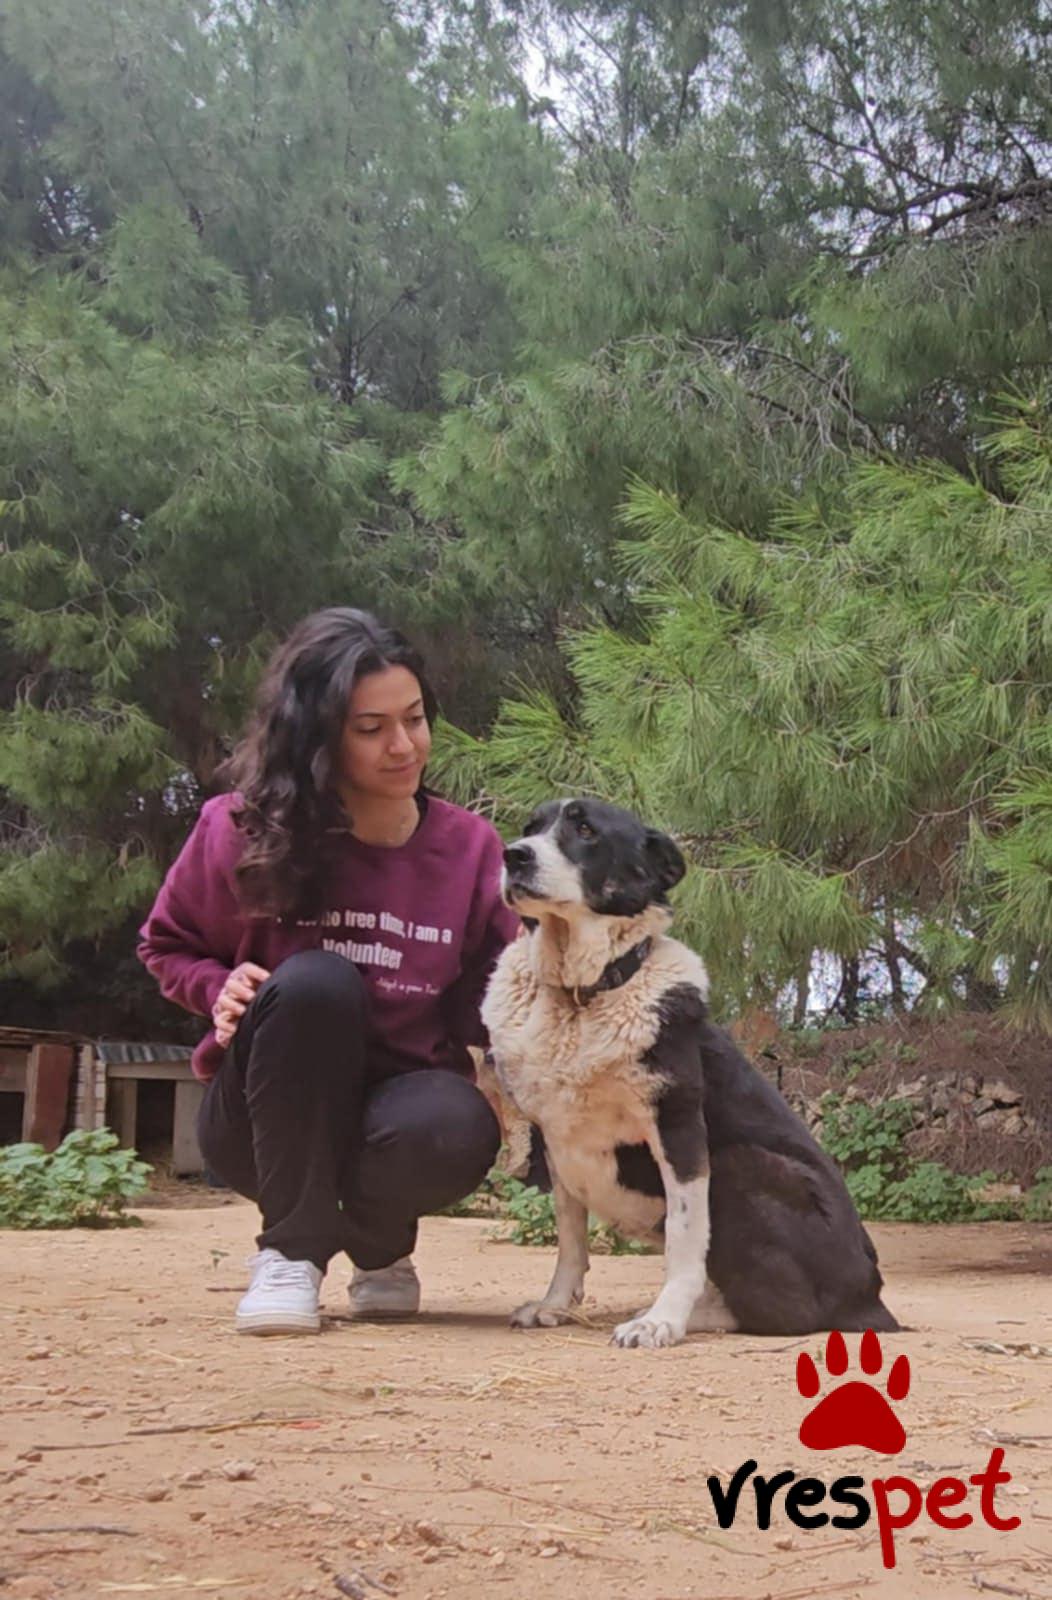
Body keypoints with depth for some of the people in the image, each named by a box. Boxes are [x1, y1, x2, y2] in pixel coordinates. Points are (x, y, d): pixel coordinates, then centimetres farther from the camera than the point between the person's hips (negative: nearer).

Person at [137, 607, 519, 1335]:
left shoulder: (469, 846, -5)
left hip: (401, 1102, 1)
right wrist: (222, 986, -14)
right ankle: (293, 1248, -17)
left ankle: (379, 1245, 2)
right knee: (314, 982, -34)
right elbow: (167, 946, 7)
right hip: (268, 1117, -1)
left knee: (456, 1130, -36)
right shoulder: (240, 830, -9)